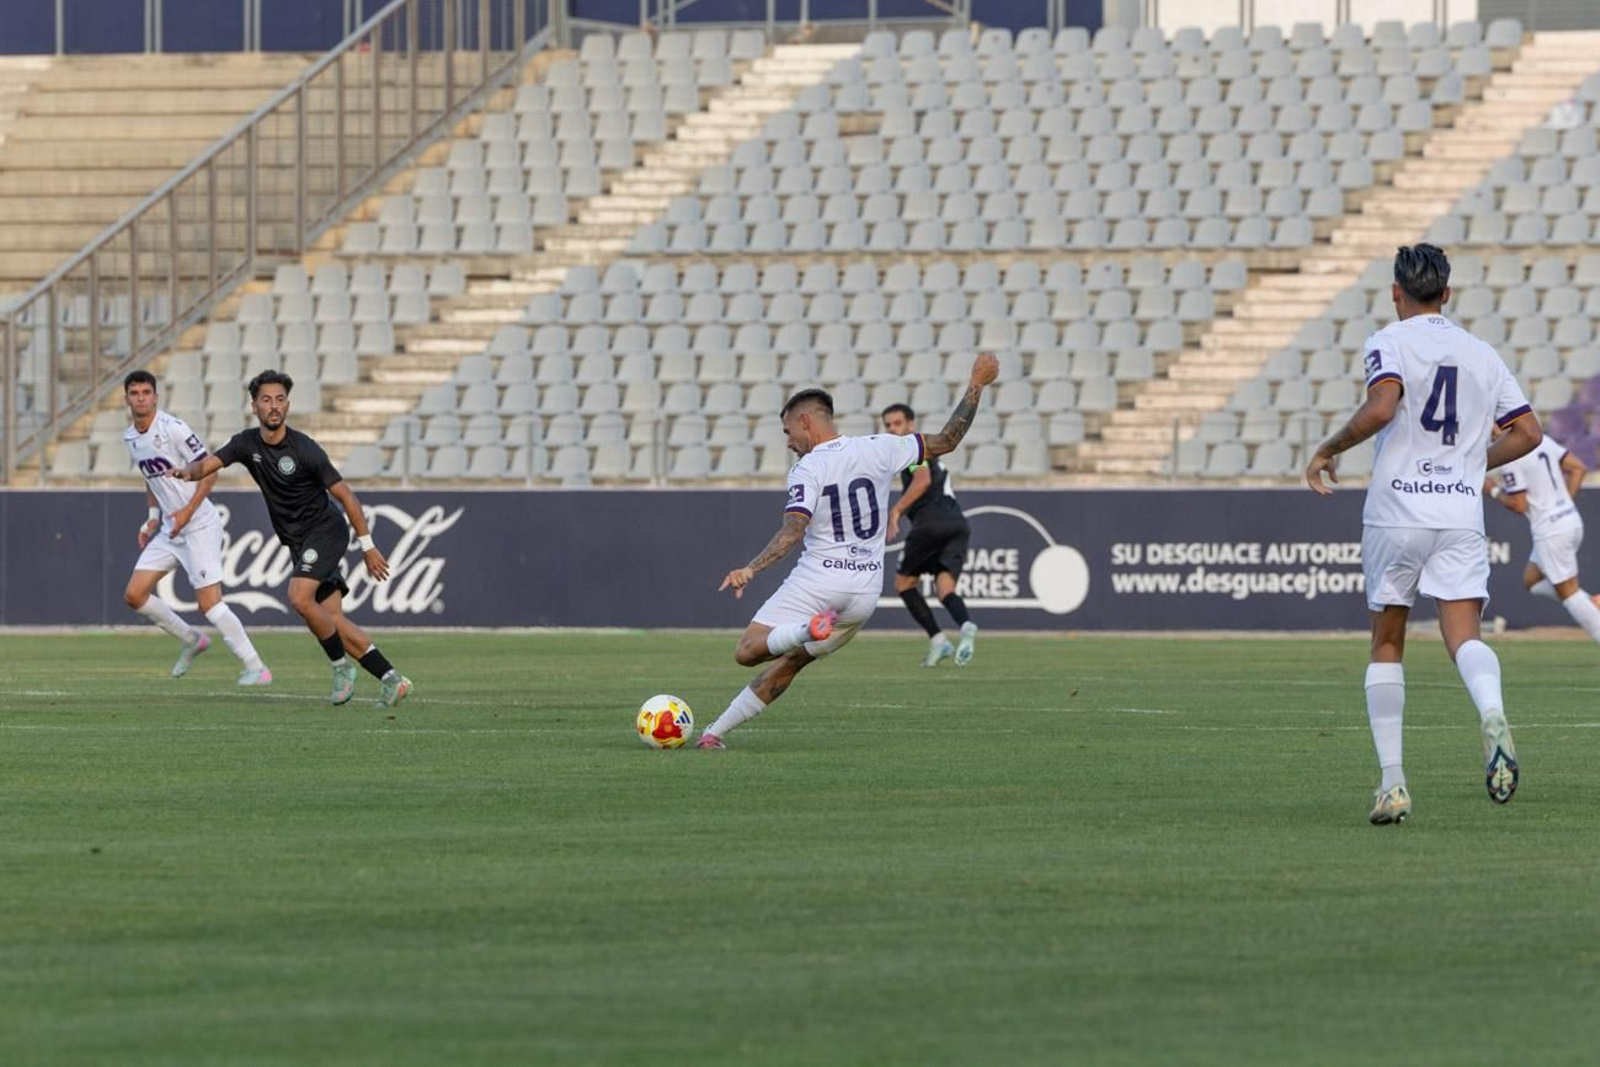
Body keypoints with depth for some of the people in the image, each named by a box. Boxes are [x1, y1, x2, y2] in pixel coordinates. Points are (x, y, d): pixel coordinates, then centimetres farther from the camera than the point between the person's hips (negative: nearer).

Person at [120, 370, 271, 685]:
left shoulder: (173, 429, -15)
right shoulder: (130, 438, 9)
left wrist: (187, 511, -20)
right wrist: (153, 517, 13)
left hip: (200, 526, -8)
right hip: (169, 529, 8)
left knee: (209, 603, -14)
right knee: (134, 595, 3)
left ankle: (256, 667, -8)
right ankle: (192, 640, 20)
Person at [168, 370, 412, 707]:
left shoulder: (304, 450, -16)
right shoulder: (247, 444, 0)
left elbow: (344, 495, -12)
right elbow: (209, 464, -10)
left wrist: (367, 546, -11)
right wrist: (190, 471, -35)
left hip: (325, 530, -7)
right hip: (298, 542, 7)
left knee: (300, 598, -25)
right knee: (332, 621, 1)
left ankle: (341, 666, -7)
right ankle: (392, 680, 7)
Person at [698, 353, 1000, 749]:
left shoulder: (807, 471, -10)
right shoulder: (879, 449, 3)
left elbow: (793, 531, -22)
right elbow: (946, 440, 8)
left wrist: (751, 569, -27)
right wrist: (976, 386, 14)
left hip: (817, 581, -6)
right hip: (865, 592, 6)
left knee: (747, 652, -4)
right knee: (787, 664, 18)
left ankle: (808, 629, -32)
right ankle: (715, 732, 15)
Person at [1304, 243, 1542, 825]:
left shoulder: (1391, 341, -2)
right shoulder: (1482, 353, 14)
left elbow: (1381, 407, -20)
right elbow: (1527, 431, 15)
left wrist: (1328, 449, -7)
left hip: (1396, 512, -3)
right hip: (1461, 512, 3)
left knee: (1386, 644, 10)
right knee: (1464, 635, -7)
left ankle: (1393, 784, 5)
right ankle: (1492, 713, -42)